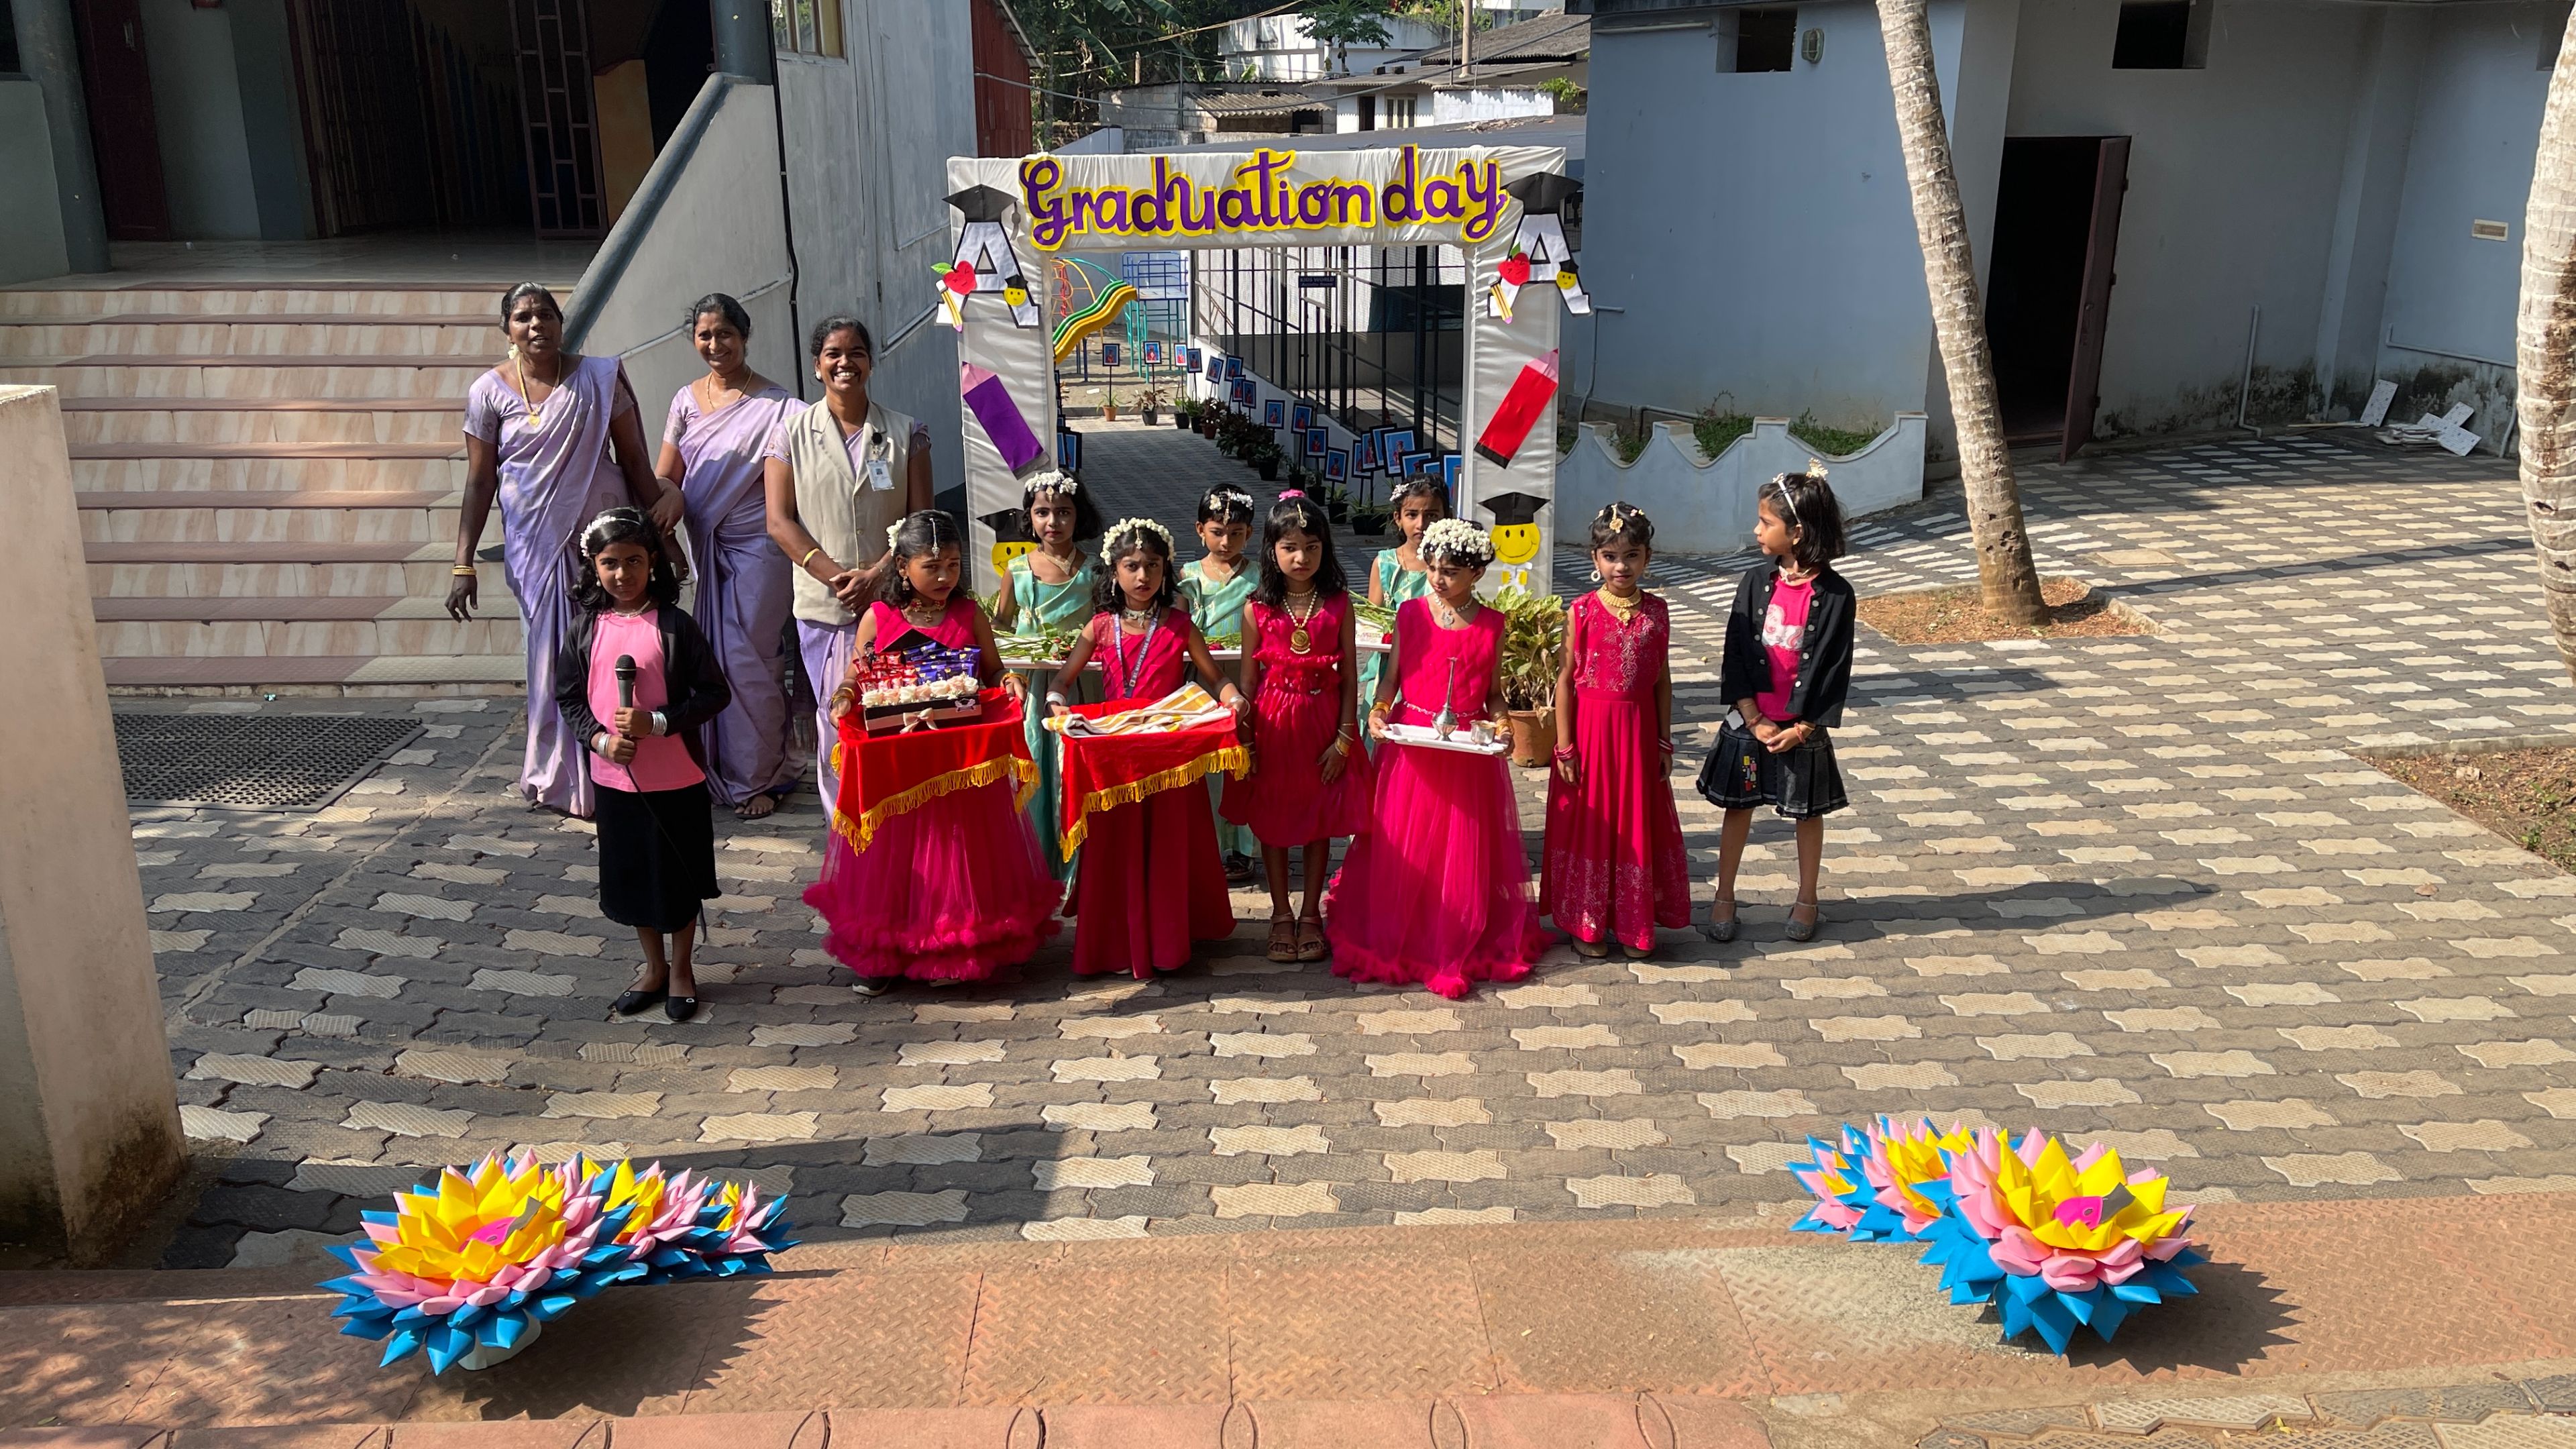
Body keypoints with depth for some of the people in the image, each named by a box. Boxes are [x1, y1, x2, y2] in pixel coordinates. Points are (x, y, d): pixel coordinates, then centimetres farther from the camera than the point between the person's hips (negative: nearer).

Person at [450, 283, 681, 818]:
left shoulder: (599, 378, 0)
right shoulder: (489, 392, 1)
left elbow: (634, 459, 3)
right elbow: (479, 483, 3)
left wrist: (658, 530, 0)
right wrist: (464, 564, 0)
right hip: (535, 545, 0)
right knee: (553, 659, 4)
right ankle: (558, 780, 17)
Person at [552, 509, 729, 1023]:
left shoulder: (674, 625, -11)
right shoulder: (583, 629, -2)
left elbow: (714, 693, -9)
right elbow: (568, 697, 5)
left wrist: (657, 722, -19)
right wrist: (600, 739, -12)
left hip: (676, 779, -3)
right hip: (614, 777, 3)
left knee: (678, 878, 10)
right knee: (631, 877, 16)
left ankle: (681, 968, 30)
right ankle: (654, 967, 35)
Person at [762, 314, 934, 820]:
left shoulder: (906, 432, 7)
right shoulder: (791, 433, 6)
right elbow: (780, 522, 0)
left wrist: (875, 575, -11)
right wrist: (836, 577, -11)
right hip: (823, 607, 0)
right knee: (836, 722, 2)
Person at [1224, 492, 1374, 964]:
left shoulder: (1338, 605, -2)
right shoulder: (1258, 608, -1)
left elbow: (1349, 677, -1)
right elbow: (1249, 679, 2)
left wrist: (1344, 739, -6)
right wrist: (1246, 740, -3)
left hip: (1323, 721, 0)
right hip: (1272, 724, 0)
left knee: (1320, 822, 8)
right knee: (1272, 823, 8)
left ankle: (1311, 915, 22)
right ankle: (1281, 916, 21)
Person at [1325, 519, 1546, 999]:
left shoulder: (1491, 625, 1)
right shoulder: (1411, 614, 0)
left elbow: (1493, 693, 6)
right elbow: (1392, 675, 5)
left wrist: (1501, 722, -12)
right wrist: (1379, 709, -13)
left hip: (1468, 750, 0)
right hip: (1411, 743, 0)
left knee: (1462, 851, 6)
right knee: (1403, 847, 5)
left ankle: (1459, 945, 21)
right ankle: (1394, 941, 20)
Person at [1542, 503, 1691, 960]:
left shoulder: (1656, 612, 1)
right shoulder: (1582, 611, -6)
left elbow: (1662, 681, 6)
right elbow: (1565, 679, -5)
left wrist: (1664, 742, 5)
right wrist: (1565, 746, -8)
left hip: (1638, 732, 2)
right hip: (1590, 728, -2)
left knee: (1637, 823, 9)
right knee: (1590, 824, 6)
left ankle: (1632, 924, 22)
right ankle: (1586, 923, 18)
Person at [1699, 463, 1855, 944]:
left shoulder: (1834, 594, -12)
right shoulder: (1756, 582, -4)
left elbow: (1834, 668, -9)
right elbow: (1736, 655, -4)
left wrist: (1802, 728, -13)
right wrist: (1754, 720, -10)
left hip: (1802, 727, -2)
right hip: (1749, 720, 2)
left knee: (1808, 812, 12)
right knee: (1738, 807, 10)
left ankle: (1806, 900, 29)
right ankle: (1724, 897, 22)